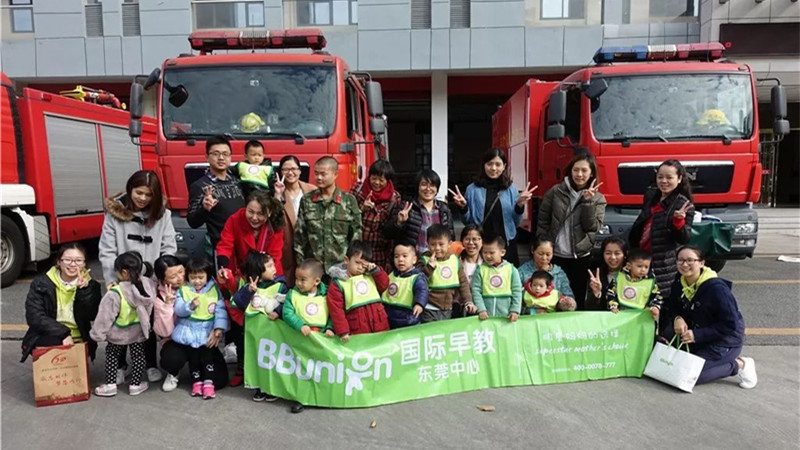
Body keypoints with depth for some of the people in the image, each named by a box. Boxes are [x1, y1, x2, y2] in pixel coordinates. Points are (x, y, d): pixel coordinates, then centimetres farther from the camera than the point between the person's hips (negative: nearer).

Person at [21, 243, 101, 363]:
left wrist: (84, 290, -22)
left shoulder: (91, 285, 4)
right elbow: (34, 316, -7)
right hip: (46, 339, -1)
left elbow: (91, 316, -9)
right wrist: (63, 333, -18)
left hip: (79, 342, 1)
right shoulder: (41, 283, 1)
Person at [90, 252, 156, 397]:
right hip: (138, 331, 3)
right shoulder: (148, 285, -20)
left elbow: (105, 316, -19)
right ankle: (136, 384, 24)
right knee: (138, 355, 17)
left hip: (118, 334, -3)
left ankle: (110, 385, 22)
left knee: (112, 355, 19)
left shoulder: (115, 294, -29)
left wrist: (98, 333, -8)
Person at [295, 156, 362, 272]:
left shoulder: (349, 200, 0)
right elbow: (299, 234, 6)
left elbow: (356, 234, 2)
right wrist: (300, 263, 1)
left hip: (341, 265, -1)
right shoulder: (306, 200, 4)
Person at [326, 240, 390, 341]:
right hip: (358, 331, -5)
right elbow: (336, 309, -9)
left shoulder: (370, 276, 10)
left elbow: (384, 285, 15)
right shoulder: (337, 283, -6)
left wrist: (376, 270, 2)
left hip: (380, 325, 5)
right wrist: (343, 332, -13)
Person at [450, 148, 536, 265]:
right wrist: (463, 207, -11)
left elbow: (516, 223, 7)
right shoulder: (473, 189, 0)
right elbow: (468, 222, 6)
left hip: (506, 244, 1)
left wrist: (520, 205, -9)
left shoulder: (511, 188, 4)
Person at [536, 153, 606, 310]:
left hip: (581, 258, 0)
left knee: (578, 300, 9)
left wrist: (588, 202, -16)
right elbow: (542, 222, 3)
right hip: (554, 256, 0)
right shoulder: (555, 192, 1)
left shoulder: (598, 199, 3)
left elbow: (593, 227, -8)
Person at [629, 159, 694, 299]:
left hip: (665, 266, -6)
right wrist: (632, 251, 19)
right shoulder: (650, 196, 9)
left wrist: (679, 221, -29)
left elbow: (684, 239, -12)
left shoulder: (683, 204, -8)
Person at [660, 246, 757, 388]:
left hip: (726, 340, -7)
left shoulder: (716, 288, -24)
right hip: (695, 331, 7)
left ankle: (739, 364, 1)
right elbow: (672, 308, 5)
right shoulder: (678, 284, -4)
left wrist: (697, 335, -27)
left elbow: (731, 325, -23)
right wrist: (677, 318, -19)